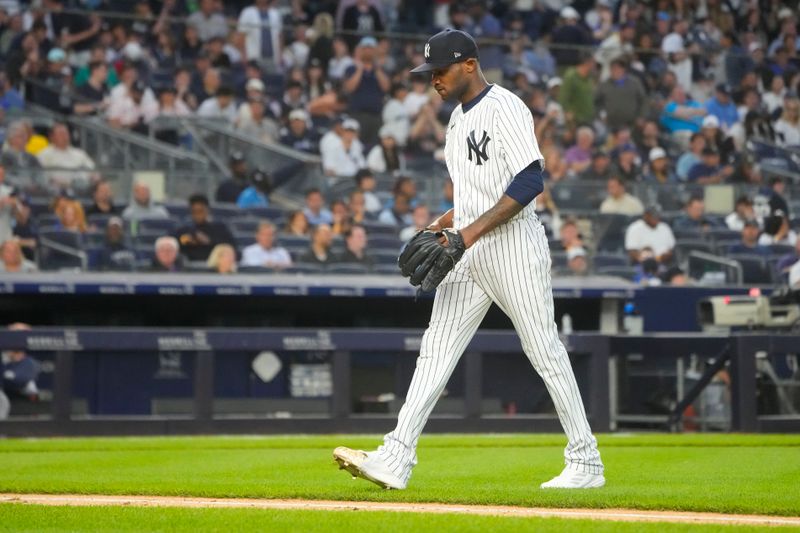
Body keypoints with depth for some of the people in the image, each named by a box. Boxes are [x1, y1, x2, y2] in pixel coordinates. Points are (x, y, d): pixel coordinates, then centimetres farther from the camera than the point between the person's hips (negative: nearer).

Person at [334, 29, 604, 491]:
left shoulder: (505, 107, -12)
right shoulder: (459, 116, 17)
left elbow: (530, 181, -22)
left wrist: (469, 232, -24)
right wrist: (441, 225, 12)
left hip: (514, 244, -9)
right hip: (470, 250, 9)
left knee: (545, 351, -3)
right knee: (436, 349, 0)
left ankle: (587, 463, 7)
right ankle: (396, 460, -5)